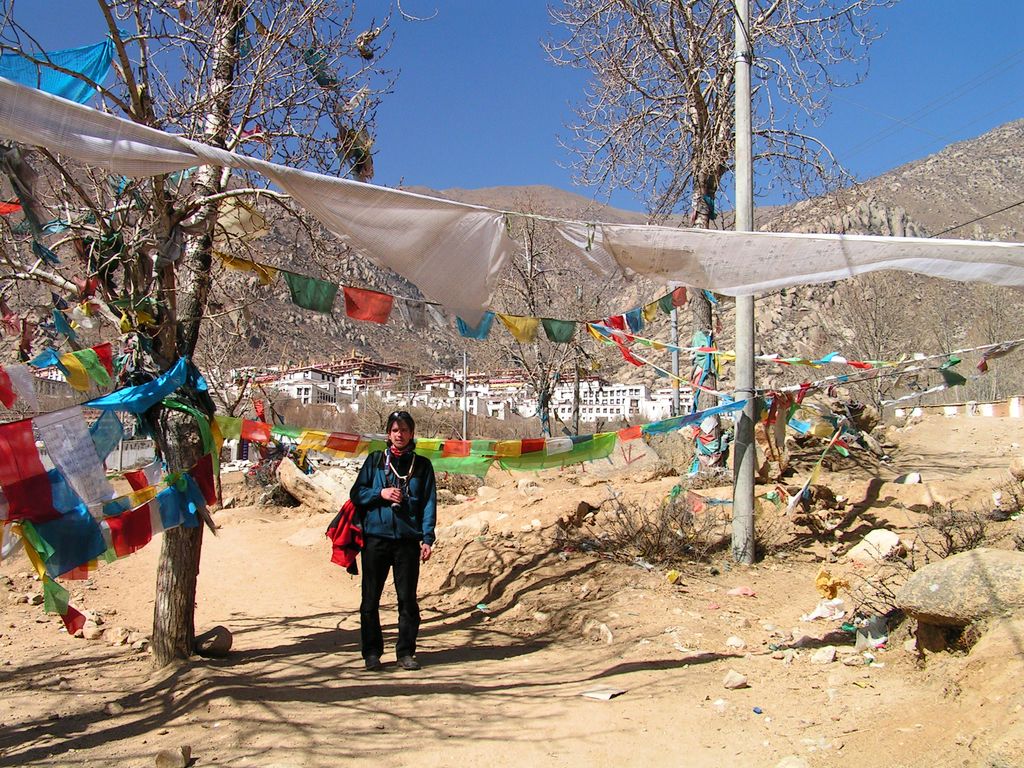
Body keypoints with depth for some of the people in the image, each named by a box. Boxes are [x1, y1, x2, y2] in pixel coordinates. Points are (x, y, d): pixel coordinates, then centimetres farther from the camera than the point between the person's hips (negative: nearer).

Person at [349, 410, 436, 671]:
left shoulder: (422, 465, 9)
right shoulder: (375, 460, 10)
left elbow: (429, 503, 5)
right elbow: (356, 494, 9)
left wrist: (427, 538, -4)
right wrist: (380, 493, -9)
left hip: (408, 541, 0)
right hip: (375, 537, 0)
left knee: (407, 598, 2)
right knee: (370, 599, 3)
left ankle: (406, 652, 13)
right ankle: (371, 652, 14)